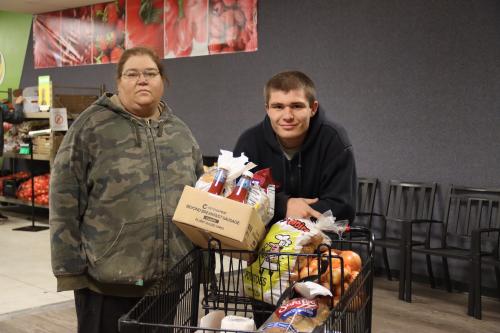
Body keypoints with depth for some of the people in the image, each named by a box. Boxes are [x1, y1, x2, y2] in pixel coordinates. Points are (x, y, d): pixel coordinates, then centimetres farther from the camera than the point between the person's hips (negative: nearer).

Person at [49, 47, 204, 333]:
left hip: (169, 275, 5)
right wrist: (70, 267, -9)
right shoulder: (92, 126, -5)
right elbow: (66, 201, -7)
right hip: (107, 277, -4)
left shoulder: (180, 131, 10)